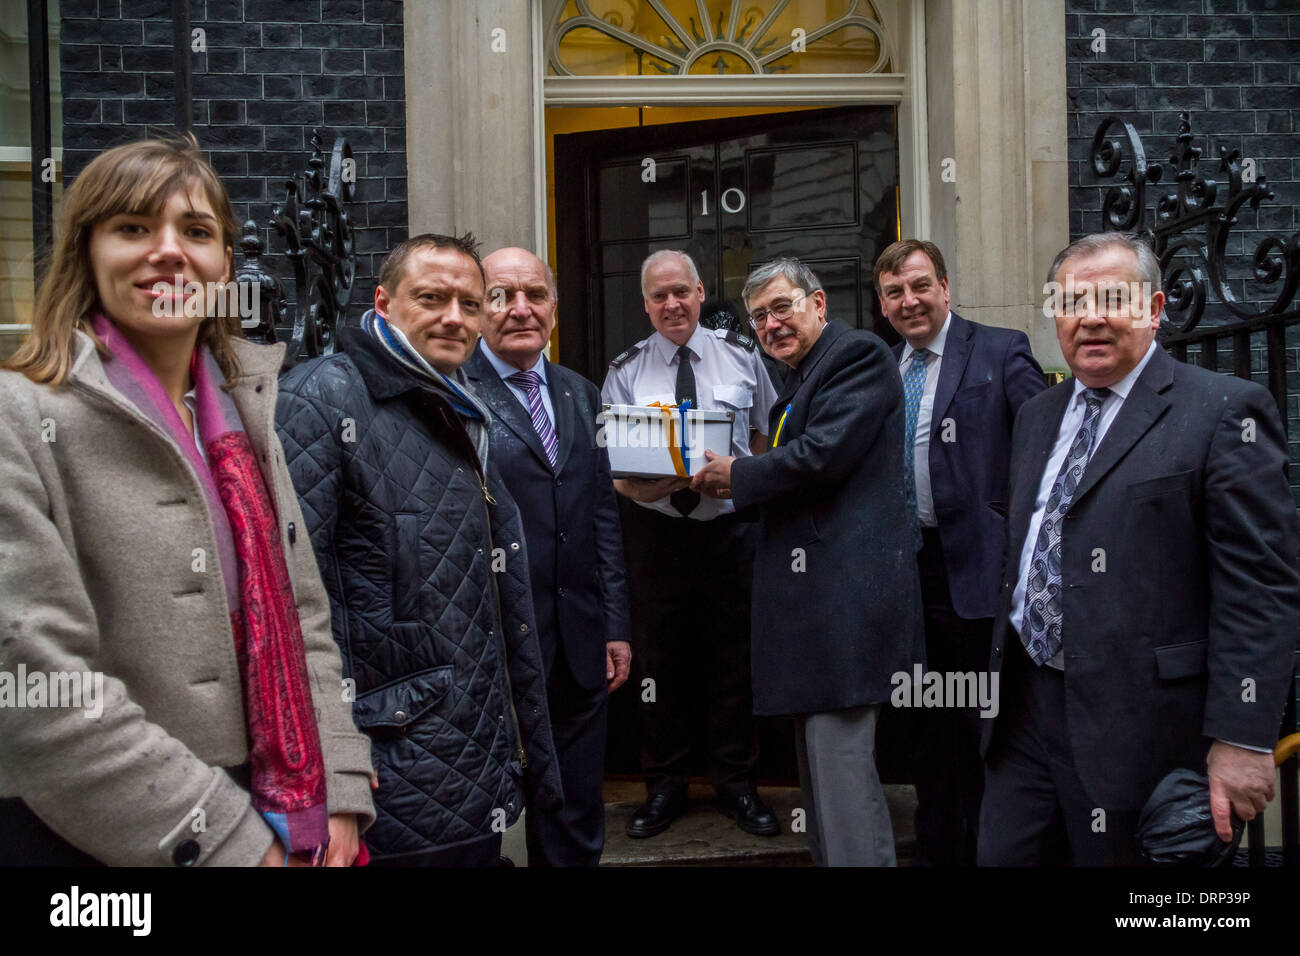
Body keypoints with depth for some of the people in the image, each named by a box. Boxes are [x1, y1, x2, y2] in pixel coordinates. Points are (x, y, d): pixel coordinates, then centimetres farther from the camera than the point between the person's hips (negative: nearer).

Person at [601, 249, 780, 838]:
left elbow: (767, 436, 14)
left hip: (731, 526, 0)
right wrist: (637, 485, -21)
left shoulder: (741, 356, 6)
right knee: (658, 659, 8)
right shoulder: (625, 371, 3)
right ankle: (664, 788, 25)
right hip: (654, 530, 0)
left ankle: (736, 784, 25)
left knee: (734, 657, 8)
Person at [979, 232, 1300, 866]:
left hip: (1143, 724, -6)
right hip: (1025, 709, 6)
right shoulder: (1037, 416, 14)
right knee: (1002, 857, 11)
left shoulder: (1225, 411, -7)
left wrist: (1242, 738, -17)